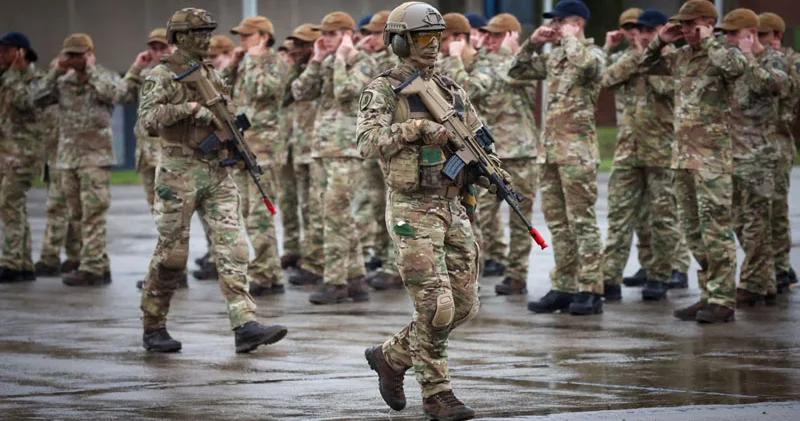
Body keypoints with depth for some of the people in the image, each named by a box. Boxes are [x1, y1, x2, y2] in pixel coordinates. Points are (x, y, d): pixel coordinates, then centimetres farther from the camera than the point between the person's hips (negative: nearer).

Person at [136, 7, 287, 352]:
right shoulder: (162, 76, -5)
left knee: (232, 247, -6)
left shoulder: (212, 76, 15)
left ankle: (245, 325, -13)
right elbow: (148, 117, -18)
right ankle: (152, 327, 15)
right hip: (179, 172, -6)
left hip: (217, 172, 6)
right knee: (172, 253, 0)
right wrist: (190, 109, -24)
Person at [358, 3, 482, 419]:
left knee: (464, 304, 7)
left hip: (453, 208, 7)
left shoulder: (451, 90, 13)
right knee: (435, 306, -10)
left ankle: (392, 356, 24)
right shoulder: (383, 90, -5)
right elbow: (369, 142, -18)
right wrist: (415, 128, -24)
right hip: (412, 210, -7)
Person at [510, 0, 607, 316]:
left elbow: (583, 63, -31)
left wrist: (569, 38, -13)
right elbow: (517, 72, 22)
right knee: (557, 221, 9)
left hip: (577, 149, -8)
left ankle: (590, 292, -5)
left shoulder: (593, 54, -7)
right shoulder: (554, 56, 15)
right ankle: (563, 287, 14)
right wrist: (532, 43, 8)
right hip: (551, 147, 8)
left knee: (582, 220, -6)